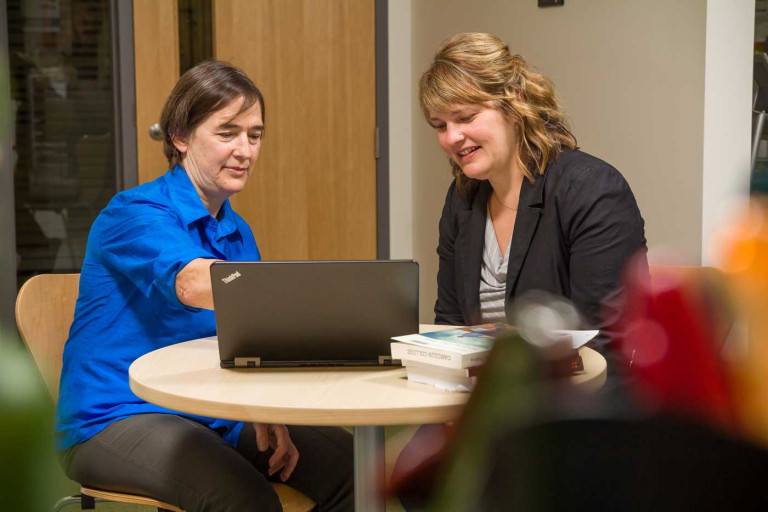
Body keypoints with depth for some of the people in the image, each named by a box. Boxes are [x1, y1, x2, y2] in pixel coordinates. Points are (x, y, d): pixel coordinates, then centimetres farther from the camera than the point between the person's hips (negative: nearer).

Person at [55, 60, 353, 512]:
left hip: (215, 417, 7)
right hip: (114, 418, -7)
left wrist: (266, 417, -9)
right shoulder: (135, 215, -14)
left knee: (352, 465, -10)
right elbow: (198, 283, -35)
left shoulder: (238, 233, 13)